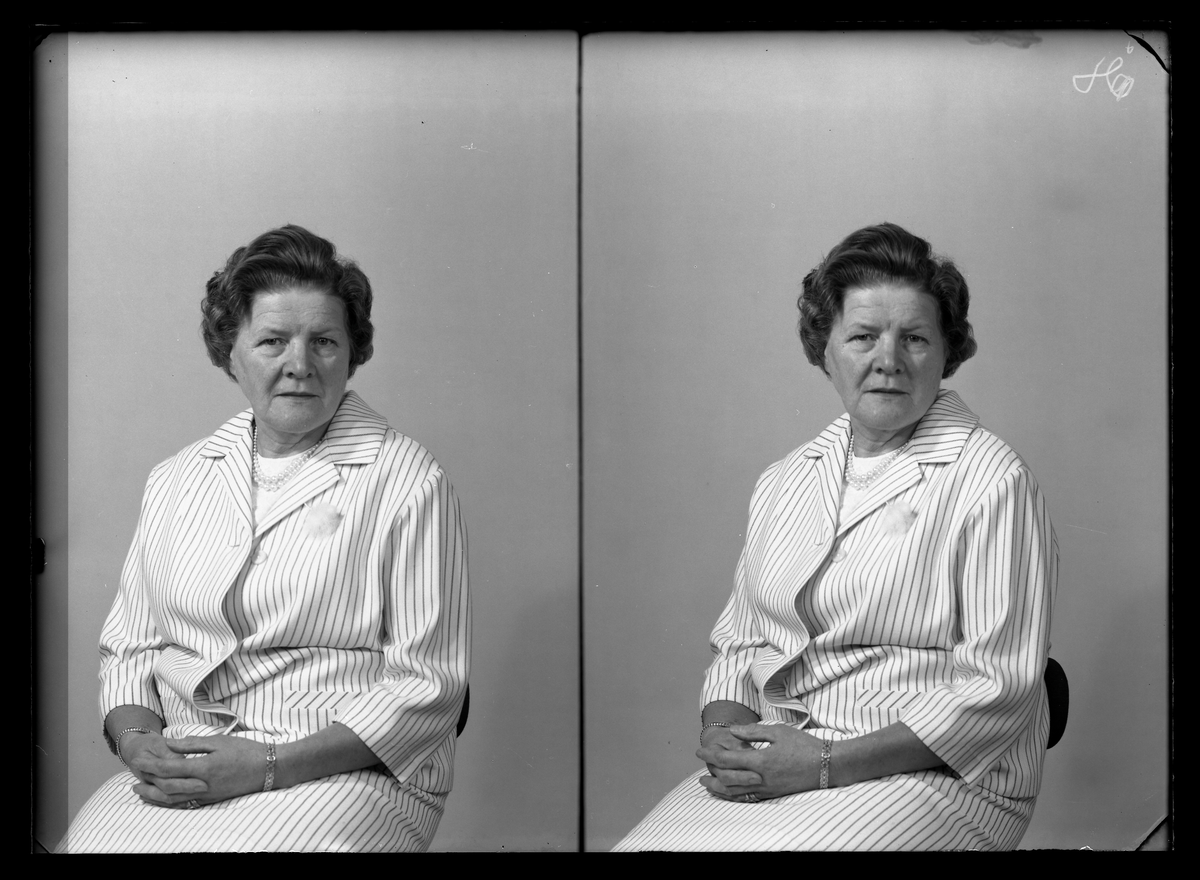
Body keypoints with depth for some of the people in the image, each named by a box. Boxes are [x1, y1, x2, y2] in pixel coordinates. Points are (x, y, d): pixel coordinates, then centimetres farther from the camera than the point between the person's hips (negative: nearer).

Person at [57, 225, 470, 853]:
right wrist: (136, 739, -5)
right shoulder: (174, 482, 14)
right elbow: (127, 647, 18)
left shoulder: (406, 483, -3)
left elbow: (425, 686, -7)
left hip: (347, 773, -4)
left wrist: (269, 766, -15)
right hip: (181, 771, 4)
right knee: (86, 843, -24)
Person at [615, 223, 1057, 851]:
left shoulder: (990, 481, -6)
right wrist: (723, 733, -4)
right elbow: (737, 644, 19)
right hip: (772, 765, 5)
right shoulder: (783, 482, 15)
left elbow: (998, 689, -12)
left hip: (933, 777, -5)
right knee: (646, 845, -20)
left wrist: (826, 764, -16)